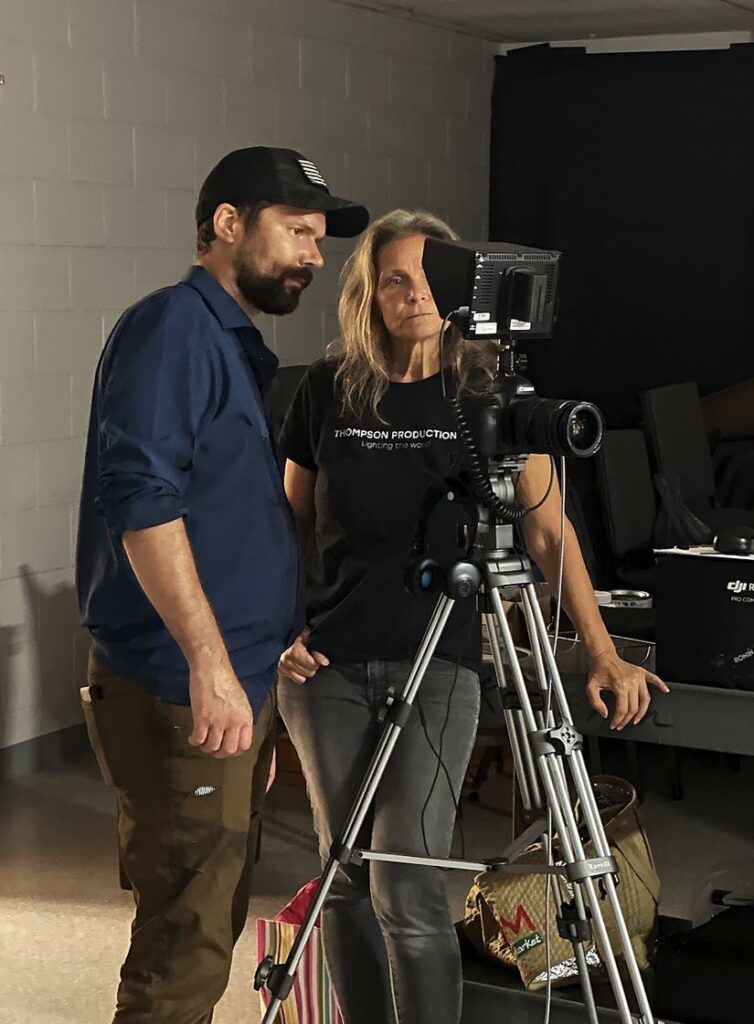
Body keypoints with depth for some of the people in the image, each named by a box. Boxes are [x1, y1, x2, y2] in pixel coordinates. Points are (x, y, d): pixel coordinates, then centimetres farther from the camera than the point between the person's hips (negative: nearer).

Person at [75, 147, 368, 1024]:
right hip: (181, 693, -10)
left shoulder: (245, 350, 19)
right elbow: (142, 497, -23)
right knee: (185, 950, -6)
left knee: (209, 926, 17)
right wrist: (208, 660, -28)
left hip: (238, 686, 10)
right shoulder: (172, 328, -11)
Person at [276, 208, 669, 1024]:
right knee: (345, 880, 10)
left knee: (406, 889, -11)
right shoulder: (328, 389, 2)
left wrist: (602, 654, -7)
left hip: (438, 664, -2)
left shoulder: (490, 392, -3)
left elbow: (547, 531, -1)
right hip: (327, 666, 3)